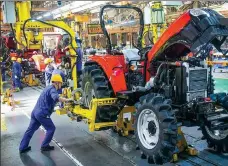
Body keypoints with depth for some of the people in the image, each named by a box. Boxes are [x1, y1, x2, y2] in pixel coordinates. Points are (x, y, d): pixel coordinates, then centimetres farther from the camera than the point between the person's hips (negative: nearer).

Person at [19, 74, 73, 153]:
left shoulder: (49, 87, 19)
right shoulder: (52, 89, -12)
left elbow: (52, 99, 30)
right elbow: (56, 98, -35)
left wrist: (64, 100, 27)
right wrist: (67, 100, -37)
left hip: (35, 112, 10)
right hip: (42, 114, -10)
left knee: (30, 129, 15)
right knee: (51, 129, 6)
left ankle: (22, 147, 22)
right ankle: (44, 146, 14)